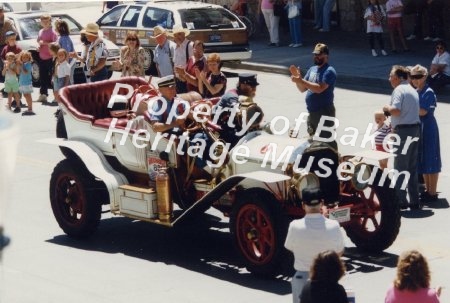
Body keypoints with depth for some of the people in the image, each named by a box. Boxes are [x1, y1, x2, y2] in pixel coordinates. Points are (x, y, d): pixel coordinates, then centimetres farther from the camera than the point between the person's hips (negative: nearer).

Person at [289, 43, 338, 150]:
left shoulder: (329, 71, -13)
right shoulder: (312, 69, 13)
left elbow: (320, 88, -25)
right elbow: (303, 89, 14)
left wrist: (301, 81, -24)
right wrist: (298, 77, -4)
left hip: (325, 112, -9)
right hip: (312, 112, 9)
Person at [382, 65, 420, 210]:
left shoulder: (399, 90, -12)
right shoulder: (413, 90, 18)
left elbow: (396, 110, -25)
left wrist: (387, 108, -5)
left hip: (403, 130, -9)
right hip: (415, 128, 9)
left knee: (400, 167, -3)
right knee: (413, 167, 12)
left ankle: (400, 200, -3)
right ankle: (414, 201, 14)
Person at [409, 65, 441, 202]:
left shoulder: (428, 92, -14)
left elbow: (423, 111, -22)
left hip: (428, 130, -9)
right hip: (418, 129, 9)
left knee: (430, 161, -2)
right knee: (422, 161, 14)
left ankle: (432, 193, 3)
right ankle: (427, 190, 24)